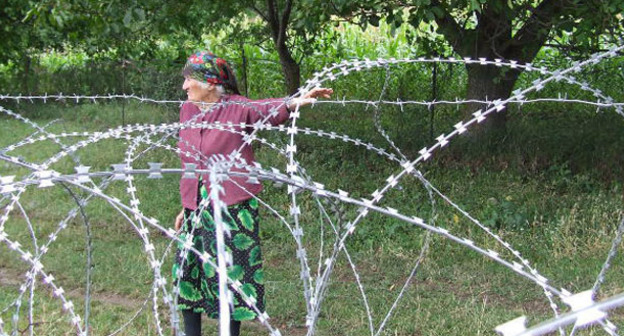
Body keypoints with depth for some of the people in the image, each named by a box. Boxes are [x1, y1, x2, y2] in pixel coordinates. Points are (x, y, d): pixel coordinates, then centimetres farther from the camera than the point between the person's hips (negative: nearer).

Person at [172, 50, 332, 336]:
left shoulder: (237, 108, -10)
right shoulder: (187, 111, 7)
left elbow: (269, 110, -31)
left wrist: (295, 102, -53)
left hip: (233, 209, -6)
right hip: (197, 210, 6)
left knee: (231, 275, 2)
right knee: (187, 273, 9)